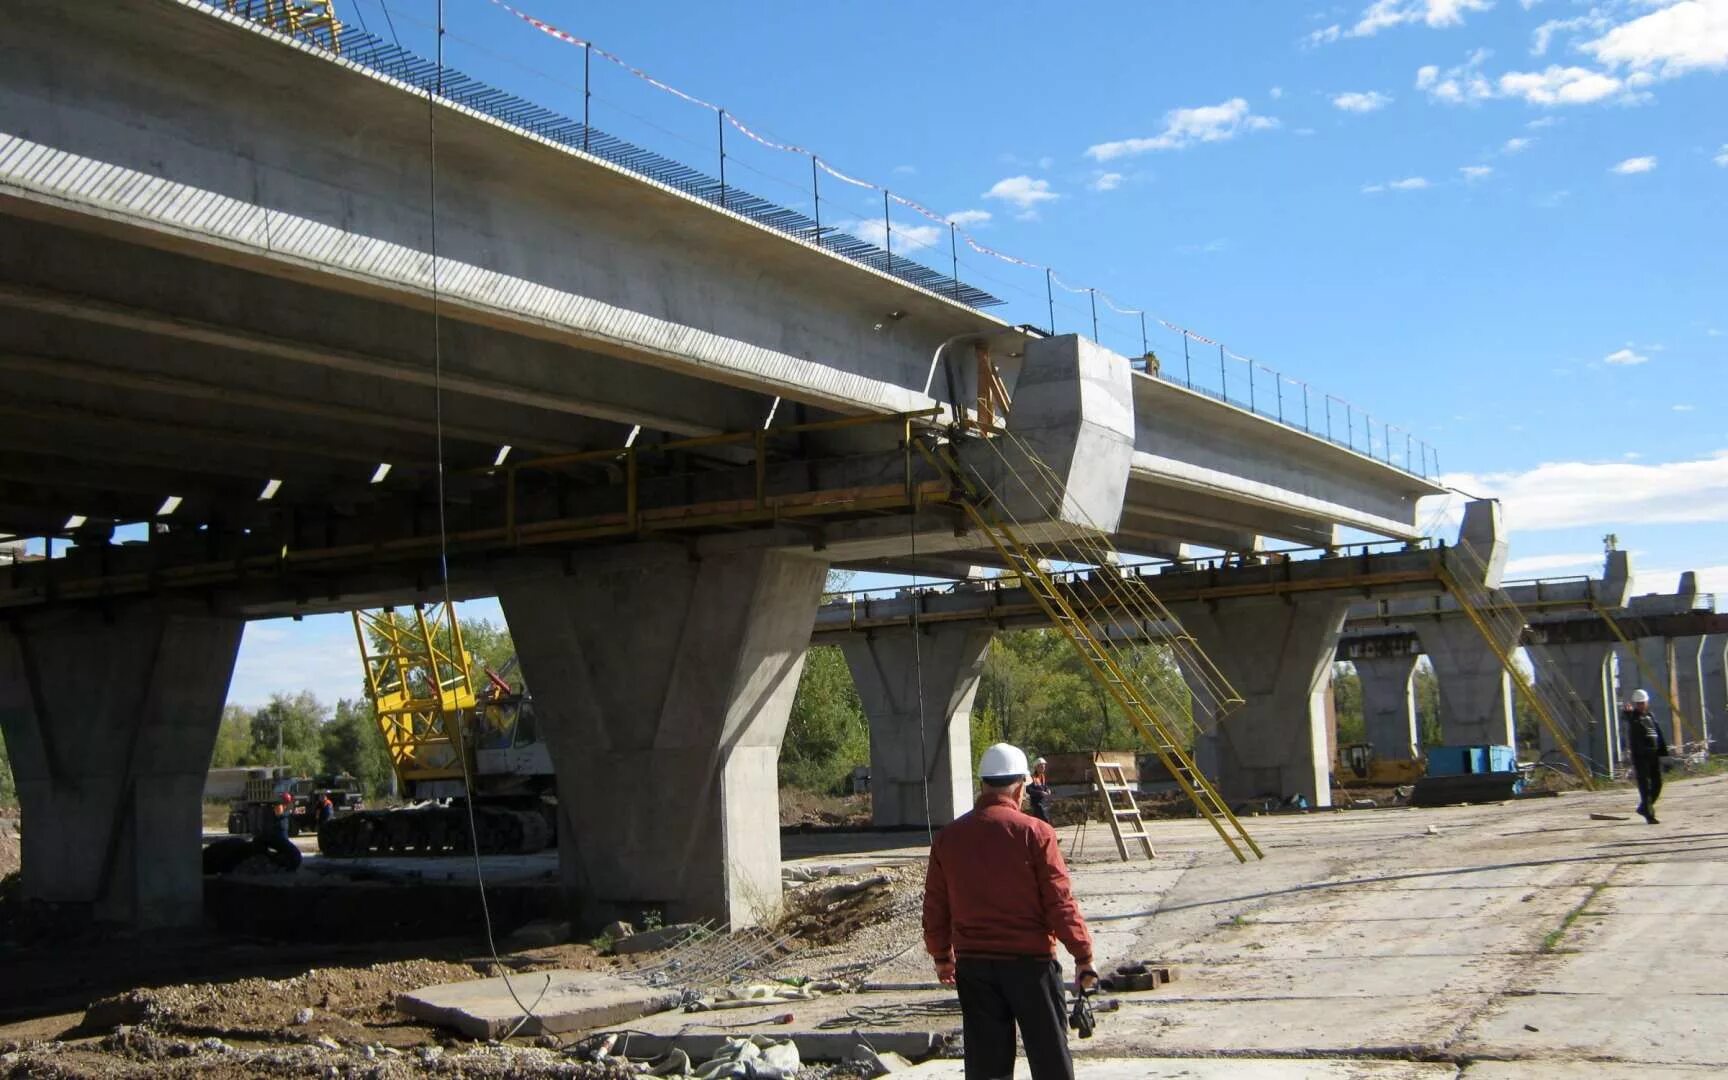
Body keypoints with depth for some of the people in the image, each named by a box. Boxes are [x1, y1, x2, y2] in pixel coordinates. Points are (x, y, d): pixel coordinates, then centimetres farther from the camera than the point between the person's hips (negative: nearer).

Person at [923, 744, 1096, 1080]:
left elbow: (935, 907, 8)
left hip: (973, 964, 4)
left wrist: (941, 956, 21)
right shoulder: (1034, 832, -9)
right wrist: (1083, 955, -3)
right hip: (1030, 961, -3)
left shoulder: (948, 838, 3)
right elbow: (1059, 901, -10)